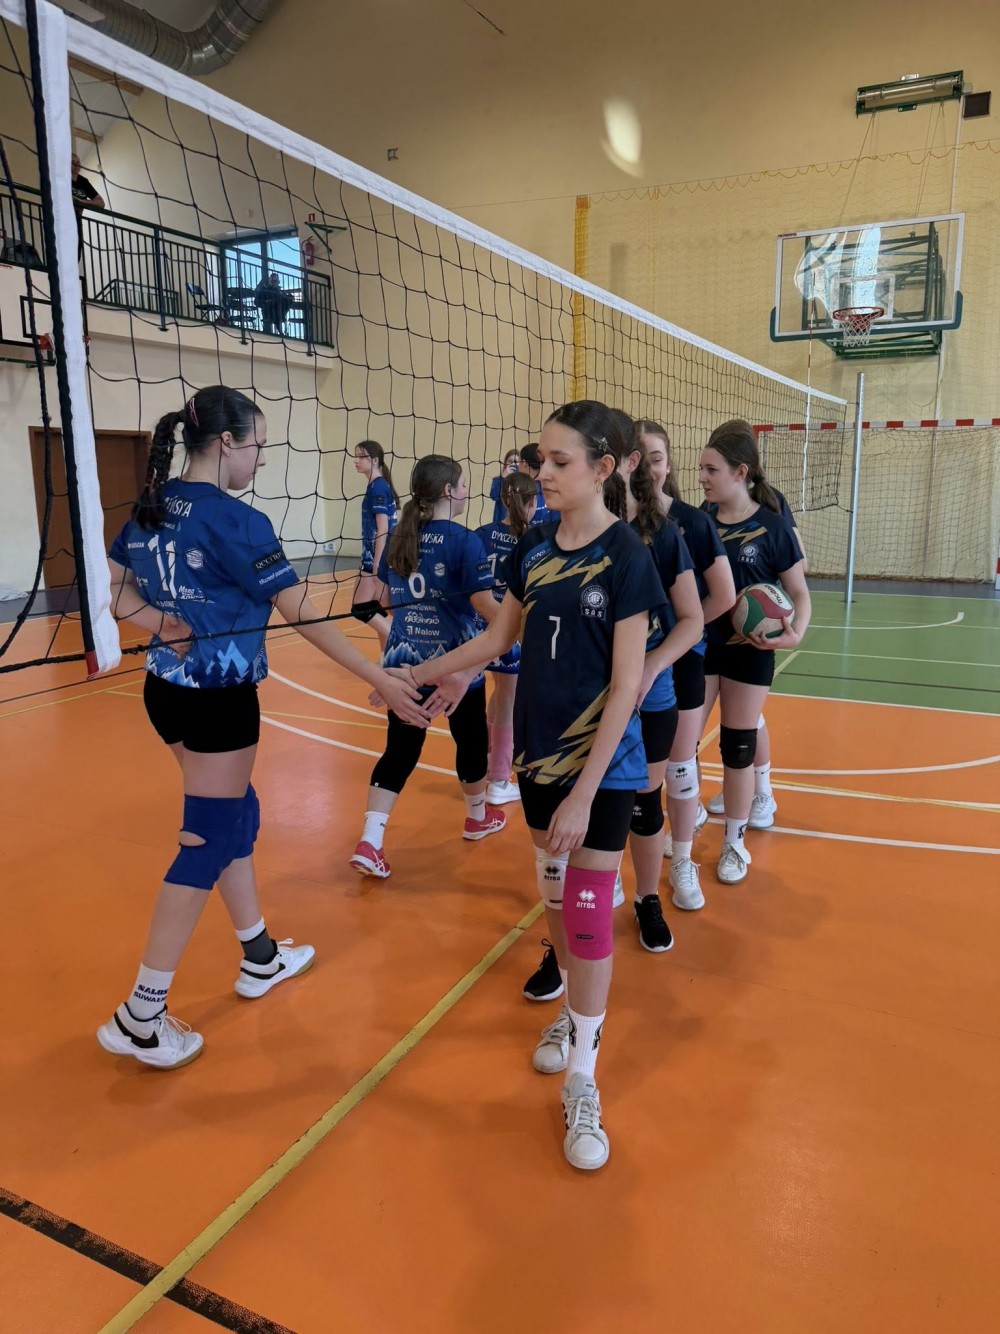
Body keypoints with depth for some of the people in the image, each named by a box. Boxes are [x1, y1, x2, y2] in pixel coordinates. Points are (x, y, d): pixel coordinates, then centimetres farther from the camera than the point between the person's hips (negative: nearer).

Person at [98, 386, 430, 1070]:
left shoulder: (151, 507, 5)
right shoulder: (234, 521, -19)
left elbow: (115, 591, 9)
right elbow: (303, 615, -20)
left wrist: (159, 621, -8)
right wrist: (382, 679, -17)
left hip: (168, 690, 8)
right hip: (219, 701, -8)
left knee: (238, 814, 20)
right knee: (207, 844, 3)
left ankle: (260, 958, 36)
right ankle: (140, 1018, 12)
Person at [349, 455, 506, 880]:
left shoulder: (398, 538, 4)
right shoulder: (464, 541, -14)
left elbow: (385, 600, 11)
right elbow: (487, 607, -18)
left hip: (405, 661, 5)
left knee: (400, 750, 8)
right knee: (471, 740, 19)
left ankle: (369, 842, -1)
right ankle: (478, 816, 41)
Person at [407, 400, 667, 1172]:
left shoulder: (626, 558, -16)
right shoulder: (536, 548, 1)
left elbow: (626, 686, -17)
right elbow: (499, 638, 12)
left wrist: (584, 792, -19)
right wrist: (416, 675, 10)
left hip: (602, 766, -5)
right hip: (538, 754, 6)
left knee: (587, 915, 1)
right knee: (554, 896, 17)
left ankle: (582, 1083, 17)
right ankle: (579, 1014, 42)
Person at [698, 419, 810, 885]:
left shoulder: (771, 526, -11)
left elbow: (800, 593, -6)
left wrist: (795, 633, -24)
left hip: (748, 652, -3)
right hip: (698, 645, 3)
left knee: (738, 746, 7)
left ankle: (735, 842, 25)